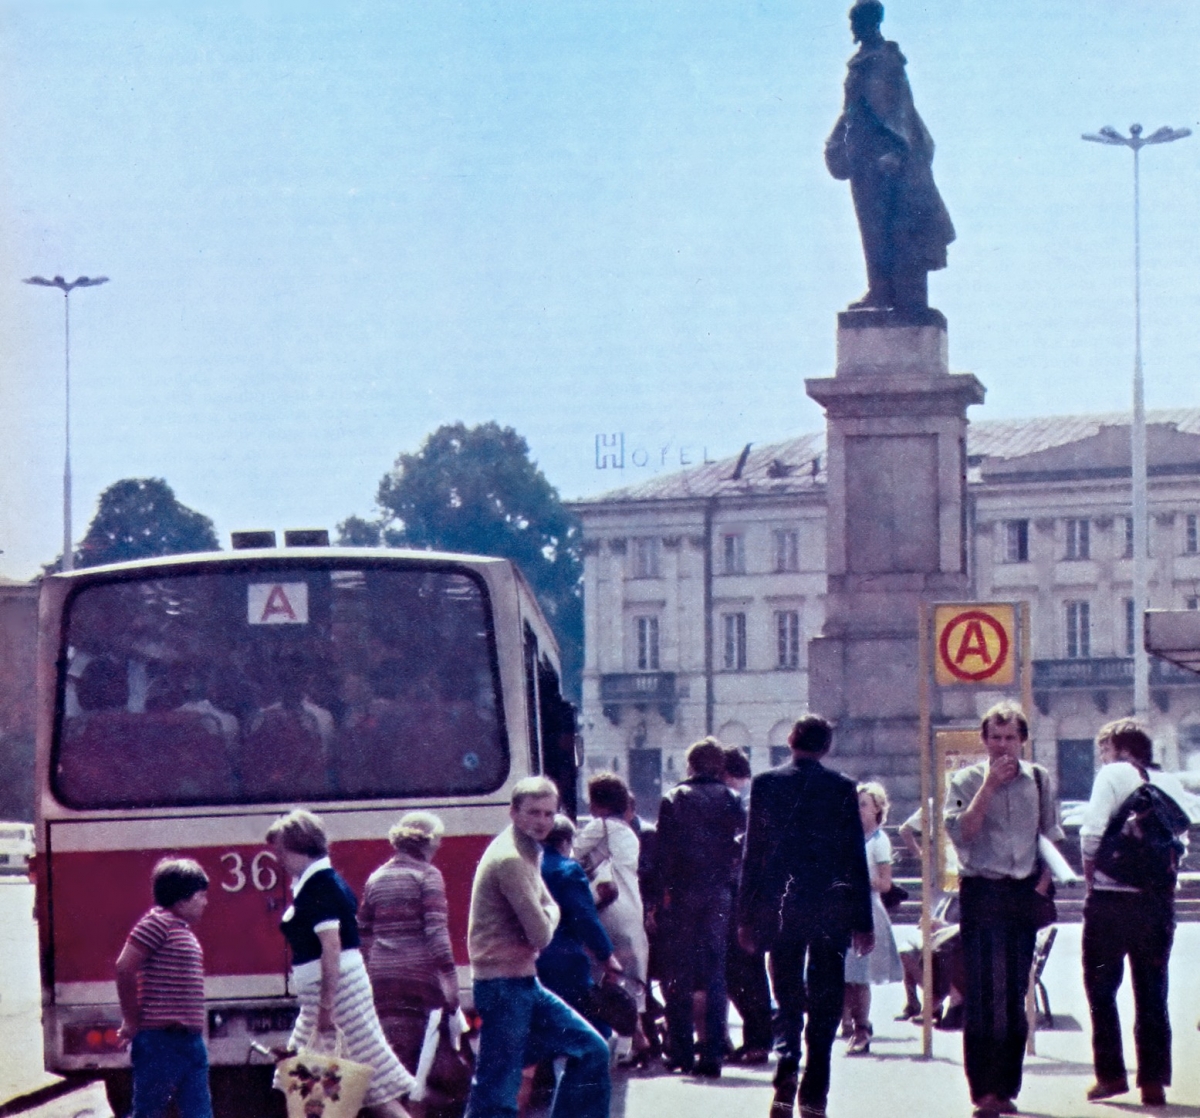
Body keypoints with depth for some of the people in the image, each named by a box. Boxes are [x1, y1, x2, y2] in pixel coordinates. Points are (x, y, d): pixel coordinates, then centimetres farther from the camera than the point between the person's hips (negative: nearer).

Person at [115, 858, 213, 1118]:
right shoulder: (158, 922, -10)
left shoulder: (183, 929, 18)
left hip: (190, 1040, 9)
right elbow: (124, 967, -17)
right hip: (160, 1040, -9)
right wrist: (132, 1021, -11)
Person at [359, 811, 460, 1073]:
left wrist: (367, 975, 23)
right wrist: (449, 974, -11)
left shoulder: (376, 879, 14)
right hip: (417, 971, -5)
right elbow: (435, 929, -11)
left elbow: (363, 934, 17)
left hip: (381, 975, 5)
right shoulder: (427, 875, -3)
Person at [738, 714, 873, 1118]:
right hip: (831, 908, 0)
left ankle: (787, 1071, -17)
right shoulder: (842, 788, 0)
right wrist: (864, 921, 6)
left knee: (788, 1000, 8)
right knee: (825, 1005, 6)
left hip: (781, 908, 0)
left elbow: (753, 854, 1)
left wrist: (746, 917, 6)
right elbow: (856, 857, 1)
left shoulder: (766, 783, 0)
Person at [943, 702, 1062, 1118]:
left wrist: (1044, 881, 2)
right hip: (981, 893, -3)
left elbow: (1051, 835, 15)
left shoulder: (1038, 780, 10)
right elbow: (960, 831, -13)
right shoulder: (966, 780, 1)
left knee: (1014, 996, 6)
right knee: (982, 995, -8)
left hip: (1024, 895, 3)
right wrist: (988, 786, -15)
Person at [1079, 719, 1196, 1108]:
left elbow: (1092, 835, -15)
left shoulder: (1113, 776, -5)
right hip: (1159, 898, 4)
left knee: (1101, 988, 8)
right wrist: (1162, 873, 8)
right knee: (1152, 994, 10)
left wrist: (1091, 878, -2)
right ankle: (1153, 1081, 6)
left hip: (1112, 900, -4)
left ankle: (1110, 1074, 4)